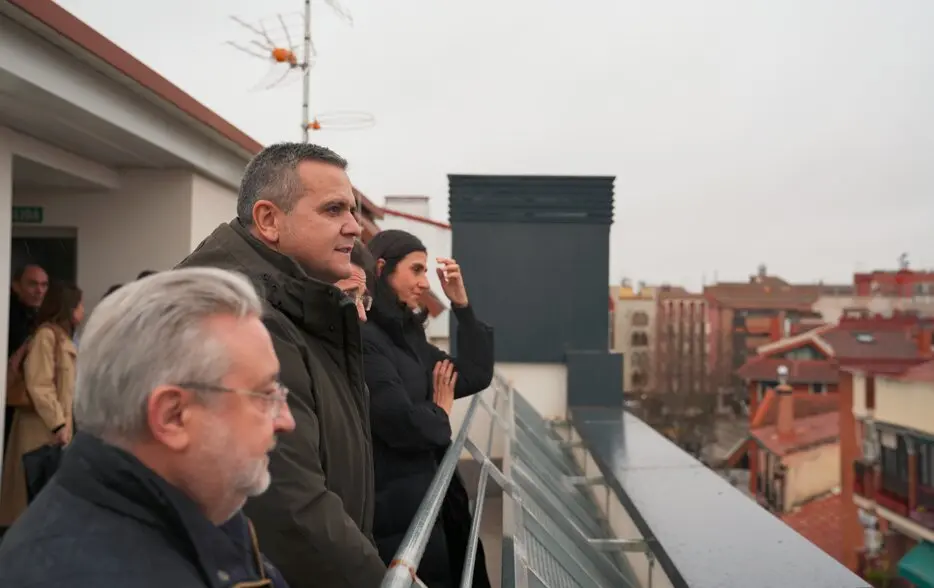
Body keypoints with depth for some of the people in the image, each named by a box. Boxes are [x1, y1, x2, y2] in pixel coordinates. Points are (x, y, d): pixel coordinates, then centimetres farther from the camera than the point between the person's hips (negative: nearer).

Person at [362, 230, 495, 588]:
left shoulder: (407, 333, 10)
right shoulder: (365, 338, -19)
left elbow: (475, 378, 9)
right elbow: (401, 424, -25)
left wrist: (462, 305, 2)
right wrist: (440, 413, -4)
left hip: (430, 495, 9)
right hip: (397, 504, -9)